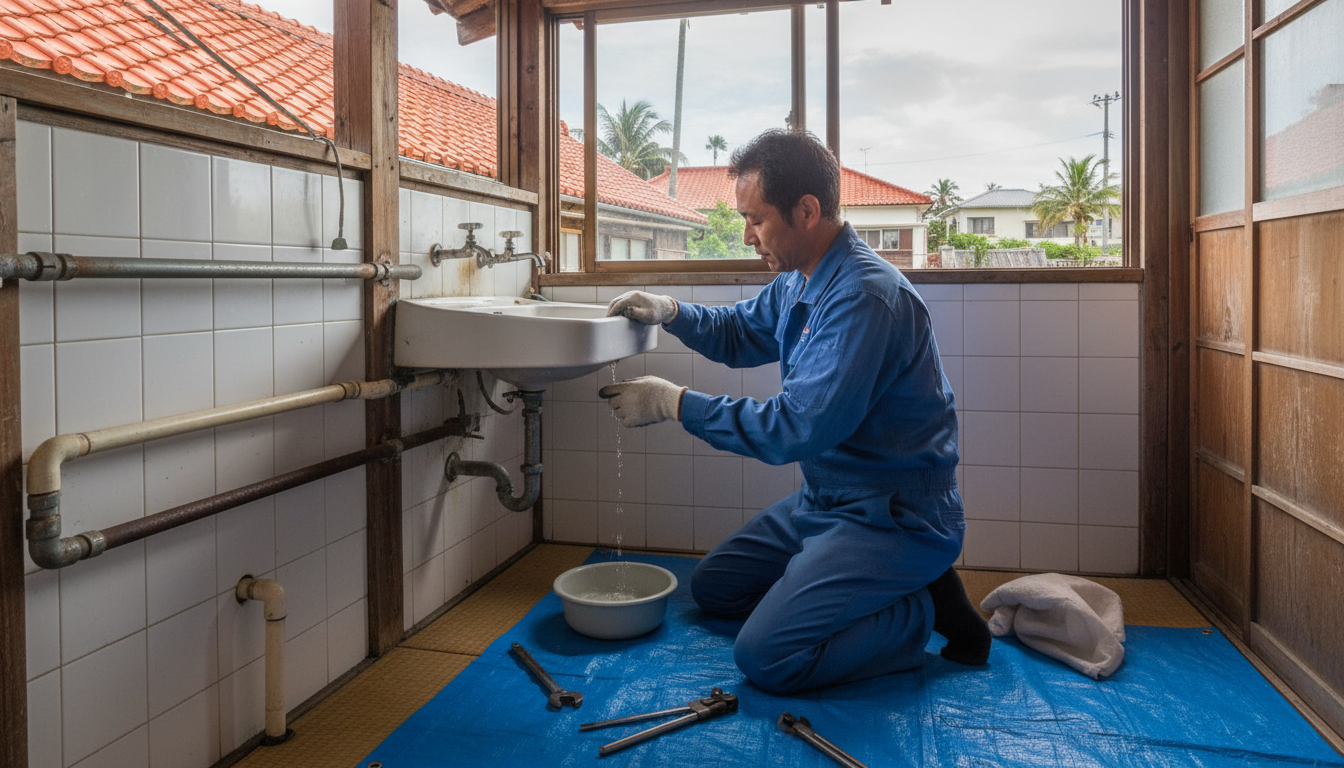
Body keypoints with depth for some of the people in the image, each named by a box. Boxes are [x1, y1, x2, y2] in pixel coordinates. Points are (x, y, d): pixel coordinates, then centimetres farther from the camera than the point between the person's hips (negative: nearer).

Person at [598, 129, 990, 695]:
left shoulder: (865, 298, -26)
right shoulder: (799, 282, 5)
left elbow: (799, 429, -31)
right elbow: (739, 334, 23)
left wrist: (676, 404, -23)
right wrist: (670, 312, 2)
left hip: (895, 518, -10)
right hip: (825, 501, 10)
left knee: (766, 658, -20)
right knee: (712, 587, 17)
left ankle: (924, 612, 0)